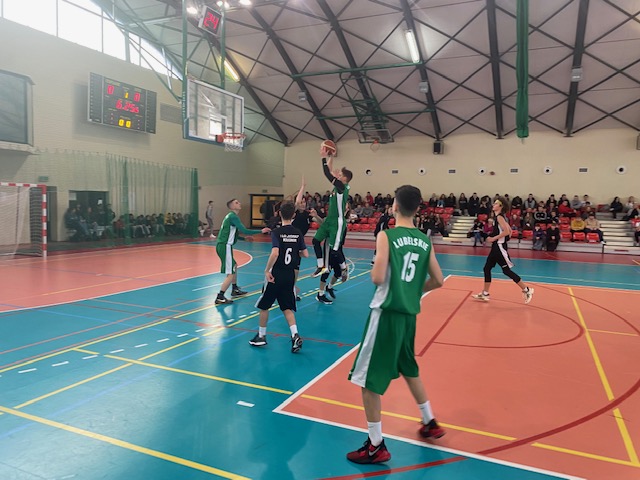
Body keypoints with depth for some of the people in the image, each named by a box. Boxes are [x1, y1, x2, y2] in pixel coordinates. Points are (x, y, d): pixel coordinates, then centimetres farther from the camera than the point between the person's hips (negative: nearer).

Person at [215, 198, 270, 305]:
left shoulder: (230, 216, 18)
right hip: (225, 246, -11)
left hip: (222, 245, 11)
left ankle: (235, 290, 40)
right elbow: (244, 230, -21)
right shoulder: (233, 216, -12)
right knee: (230, 273, -9)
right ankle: (220, 298, -7)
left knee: (234, 266, 27)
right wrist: (261, 231, -15)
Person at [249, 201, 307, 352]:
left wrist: (267, 270, -16)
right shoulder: (298, 233, 1)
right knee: (287, 307, 13)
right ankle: (295, 335, -4)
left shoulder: (276, 232, -14)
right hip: (290, 274, 5)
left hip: (276, 274, -4)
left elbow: (275, 253, -26)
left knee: (264, 305, 14)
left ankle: (261, 336, 25)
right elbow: (305, 254, 3)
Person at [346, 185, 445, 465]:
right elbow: (438, 281, 8)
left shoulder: (386, 236, -12)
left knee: (367, 378, 4)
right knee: (409, 369, 28)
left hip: (387, 313, -7)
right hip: (409, 313, 7)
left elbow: (378, 278, -20)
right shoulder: (425, 241, 5)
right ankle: (430, 423, 41)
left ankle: (376, 446, 12)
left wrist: (373, 271, 2)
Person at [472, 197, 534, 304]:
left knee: (506, 270, -4)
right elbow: (509, 231, 18)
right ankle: (485, 294, 14)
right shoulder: (498, 217, 12)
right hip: (496, 247, 10)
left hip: (500, 247, -10)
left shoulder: (499, 216, -15)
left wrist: (494, 238, -19)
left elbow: (506, 231, -25)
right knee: (487, 268, 9)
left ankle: (526, 289, 7)